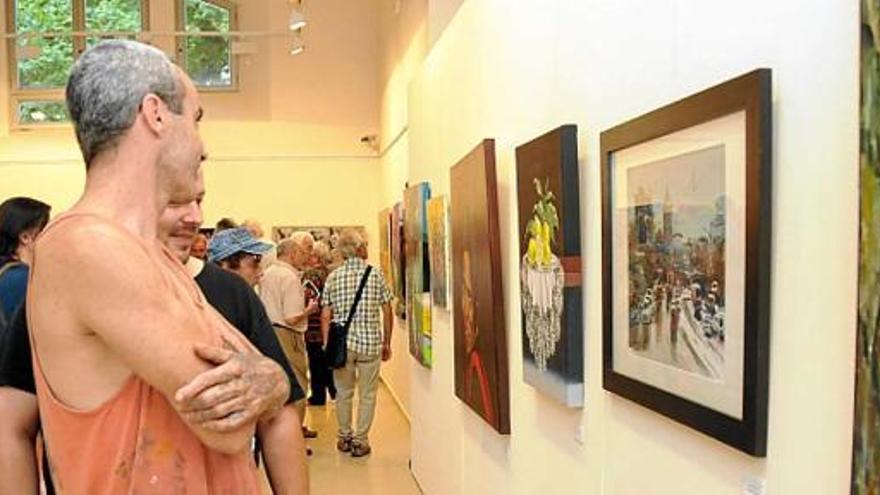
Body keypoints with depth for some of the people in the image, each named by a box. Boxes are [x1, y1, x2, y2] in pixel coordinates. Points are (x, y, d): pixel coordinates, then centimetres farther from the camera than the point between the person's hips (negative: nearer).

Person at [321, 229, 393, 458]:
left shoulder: (333, 277, 1)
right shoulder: (376, 274, -3)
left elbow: (325, 315, 1)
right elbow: (387, 311, 0)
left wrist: (327, 344, 9)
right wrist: (387, 343, 9)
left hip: (341, 342, 2)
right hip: (370, 342, -2)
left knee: (343, 392, 16)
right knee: (367, 394, 9)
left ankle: (344, 437, 27)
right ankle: (360, 441, 13)